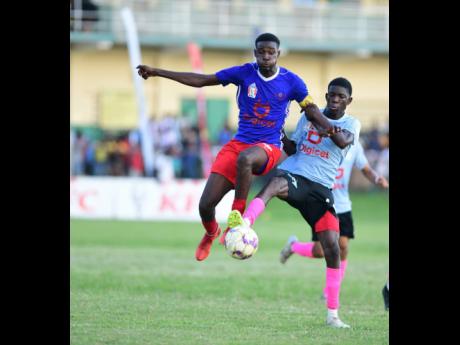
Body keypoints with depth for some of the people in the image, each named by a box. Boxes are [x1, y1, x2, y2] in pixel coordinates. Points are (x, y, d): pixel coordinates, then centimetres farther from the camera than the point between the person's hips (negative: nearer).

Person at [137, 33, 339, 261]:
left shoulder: (291, 82, -2)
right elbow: (200, 80, 5)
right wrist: (157, 72, 2)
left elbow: (310, 109, 10)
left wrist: (326, 127, -13)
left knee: (245, 158, -42)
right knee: (205, 205, -7)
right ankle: (211, 233, 31)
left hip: (268, 148, -3)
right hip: (238, 144, 3)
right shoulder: (244, 73, 1)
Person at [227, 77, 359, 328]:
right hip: (293, 174, -1)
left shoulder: (351, 124, 6)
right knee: (275, 184, -40)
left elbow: (343, 141, -17)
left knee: (332, 248, -8)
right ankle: (244, 224, -71)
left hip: (321, 187, 1)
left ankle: (332, 314, 4)